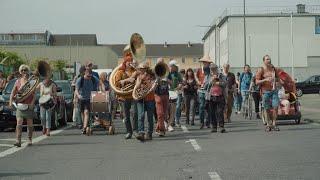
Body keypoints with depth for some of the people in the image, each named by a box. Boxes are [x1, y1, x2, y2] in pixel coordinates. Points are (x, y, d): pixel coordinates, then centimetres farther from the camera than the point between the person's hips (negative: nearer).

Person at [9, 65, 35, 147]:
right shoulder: (18, 81, 8)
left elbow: (34, 94, -5)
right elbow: (13, 92, 9)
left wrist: (32, 103, -17)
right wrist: (11, 101, -5)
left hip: (29, 105, -1)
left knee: (30, 123, 7)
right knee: (19, 123, -11)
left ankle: (29, 139, 21)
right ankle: (18, 141, -17)